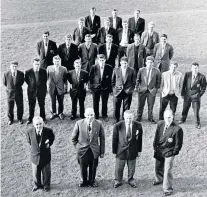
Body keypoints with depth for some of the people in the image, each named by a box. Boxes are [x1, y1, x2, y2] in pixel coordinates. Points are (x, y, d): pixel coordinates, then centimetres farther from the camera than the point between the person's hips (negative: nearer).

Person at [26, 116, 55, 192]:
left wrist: (49, 143, -8)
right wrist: (34, 147, 1)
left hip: (46, 156, -1)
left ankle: (46, 185, 43)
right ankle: (37, 185, 44)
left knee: (46, 172, 18)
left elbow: (52, 138, 3)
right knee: (35, 173, 18)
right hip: (35, 156, 1)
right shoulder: (29, 131, -16)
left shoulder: (48, 131, -19)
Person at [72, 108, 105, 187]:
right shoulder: (79, 123, -8)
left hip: (94, 150, 1)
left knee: (93, 167, 13)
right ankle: (84, 181, 38)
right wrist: (77, 146, 2)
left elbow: (102, 138, 0)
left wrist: (102, 152, 0)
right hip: (82, 150, 0)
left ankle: (92, 181, 40)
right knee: (83, 168, 11)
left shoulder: (99, 124, -7)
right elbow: (74, 138, 4)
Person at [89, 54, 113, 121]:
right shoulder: (94, 67, -3)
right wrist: (91, 85, 1)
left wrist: (110, 87, 0)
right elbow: (91, 77, 4)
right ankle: (96, 115, 24)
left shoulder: (109, 68, -4)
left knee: (105, 103, 7)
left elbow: (111, 78, 3)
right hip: (95, 87, 1)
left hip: (105, 88, 0)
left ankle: (104, 115, 24)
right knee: (95, 103, 8)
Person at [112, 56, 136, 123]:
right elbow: (113, 81, 11)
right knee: (116, 108, 1)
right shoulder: (116, 70, 4)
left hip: (127, 92, -1)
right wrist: (114, 89, 4)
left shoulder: (131, 70, 1)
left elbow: (134, 82, 6)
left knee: (126, 108, 3)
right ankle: (116, 121, 15)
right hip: (117, 92, 1)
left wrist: (131, 89, -1)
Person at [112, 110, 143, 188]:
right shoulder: (118, 126, -17)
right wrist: (114, 151, -3)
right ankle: (118, 181, 37)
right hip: (121, 150, -1)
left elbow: (139, 139, 1)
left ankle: (131, 180, 43)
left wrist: (139, 150, 5)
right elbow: (114, 139, -7)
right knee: (118, 168, 11)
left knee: (131, 168, 17)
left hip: (132, 151, 2)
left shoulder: (138, 125, -11)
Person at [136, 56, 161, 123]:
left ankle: (150, 118, 24)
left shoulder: (156, 71, -5)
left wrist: (156, 89, -1)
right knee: (140, 105, 7)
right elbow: (138, 80, 8)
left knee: (151, 105, 7)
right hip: (142, 90, 1)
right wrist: (137, 87, 2)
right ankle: (139, 118, 23)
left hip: (151, 91, 0)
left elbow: (158, 81, 4)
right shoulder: (141, 70, -2)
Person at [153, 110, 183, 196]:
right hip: (159, 150, 5)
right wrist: (155, 146, 5)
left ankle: (168, 189, 18)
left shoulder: (177, 129, -23)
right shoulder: (160, 124, -9)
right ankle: (159, 179, 53)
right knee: (158, 167, 24)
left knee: (167, 171, -2)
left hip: (169, 153, -5)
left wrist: (173, 153, -9)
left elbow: (178, 143, -13)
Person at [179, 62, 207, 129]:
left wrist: (200, 95, -5)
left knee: (196, 110, -3)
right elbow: (184, 84, 5)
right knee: (185, 108, 15)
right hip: (187, 95, 3)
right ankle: (183, 119, 37)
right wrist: (182, 93, 3)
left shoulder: (202, 77, -9)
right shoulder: (187, 74, -2)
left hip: (196, 96, -3)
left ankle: (197, 123, 12)